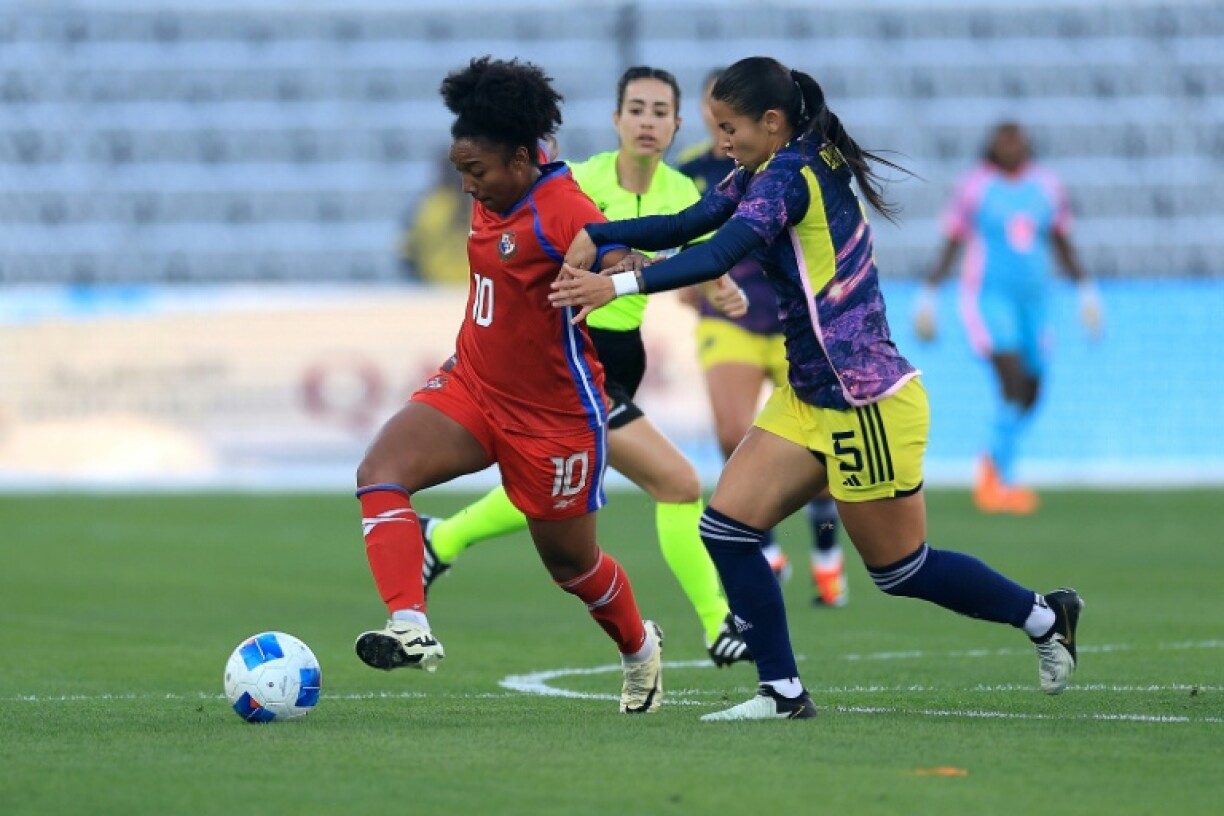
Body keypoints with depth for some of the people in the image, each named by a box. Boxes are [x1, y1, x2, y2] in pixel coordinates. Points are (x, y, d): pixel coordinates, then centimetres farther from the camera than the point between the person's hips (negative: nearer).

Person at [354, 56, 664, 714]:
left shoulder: (563, 212, -23)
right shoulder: (494, 198, 2)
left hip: (553, 415, -7)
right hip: (470, 389, 7)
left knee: (570, 562, 12)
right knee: (380, 472, -21)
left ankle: (639, 648, 43)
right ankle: (411, 629, -32)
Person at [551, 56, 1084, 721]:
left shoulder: (791, 175, -21)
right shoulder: (765, 175, 7)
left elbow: (720, 254, -34)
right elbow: (686, 225, 3)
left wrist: (618, 284, -42)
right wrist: (595, 236, -8)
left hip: (867, 404, -9)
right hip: (809, 401, 9)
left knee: (900, 569, 5)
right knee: (727, 526, -1)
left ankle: (1043, 616, 26)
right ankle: (783, 693, 5)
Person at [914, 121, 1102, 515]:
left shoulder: (1046, 186, 7)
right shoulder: (975, 187, -4)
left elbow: (1064, 247, 14)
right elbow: (948, 246, 0)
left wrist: (1087, 293, 7)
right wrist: (927, 298, -4)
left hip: (1033, 299, 5)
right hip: (988, 295, -5)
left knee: (1029, 397, 8)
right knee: (1013, 382, -21)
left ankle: (993, 465, 34)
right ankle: (1003, 483, -17)